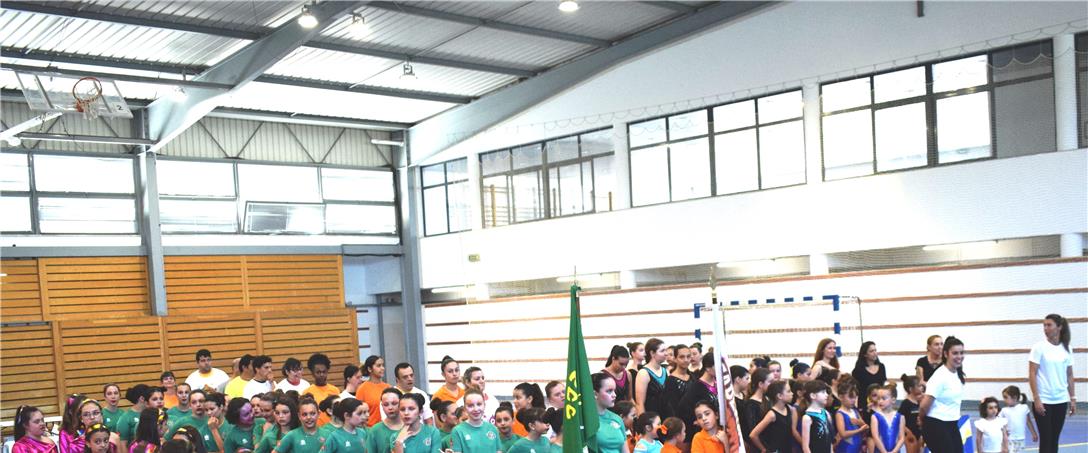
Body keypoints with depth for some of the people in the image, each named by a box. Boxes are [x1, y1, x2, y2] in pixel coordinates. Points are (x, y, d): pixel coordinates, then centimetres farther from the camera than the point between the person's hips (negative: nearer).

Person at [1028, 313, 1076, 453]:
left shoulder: (1066, 349, 5)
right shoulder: (1039, 347, -7)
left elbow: (1069, 375, 11)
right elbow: (1032, 374, -9)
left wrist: (1073, 398, 7)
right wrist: (1036, 399, -14)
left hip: (1061, 401, 4)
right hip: (1044, 401, -4)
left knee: (1054, 440, 10)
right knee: (1046, 440, -3)